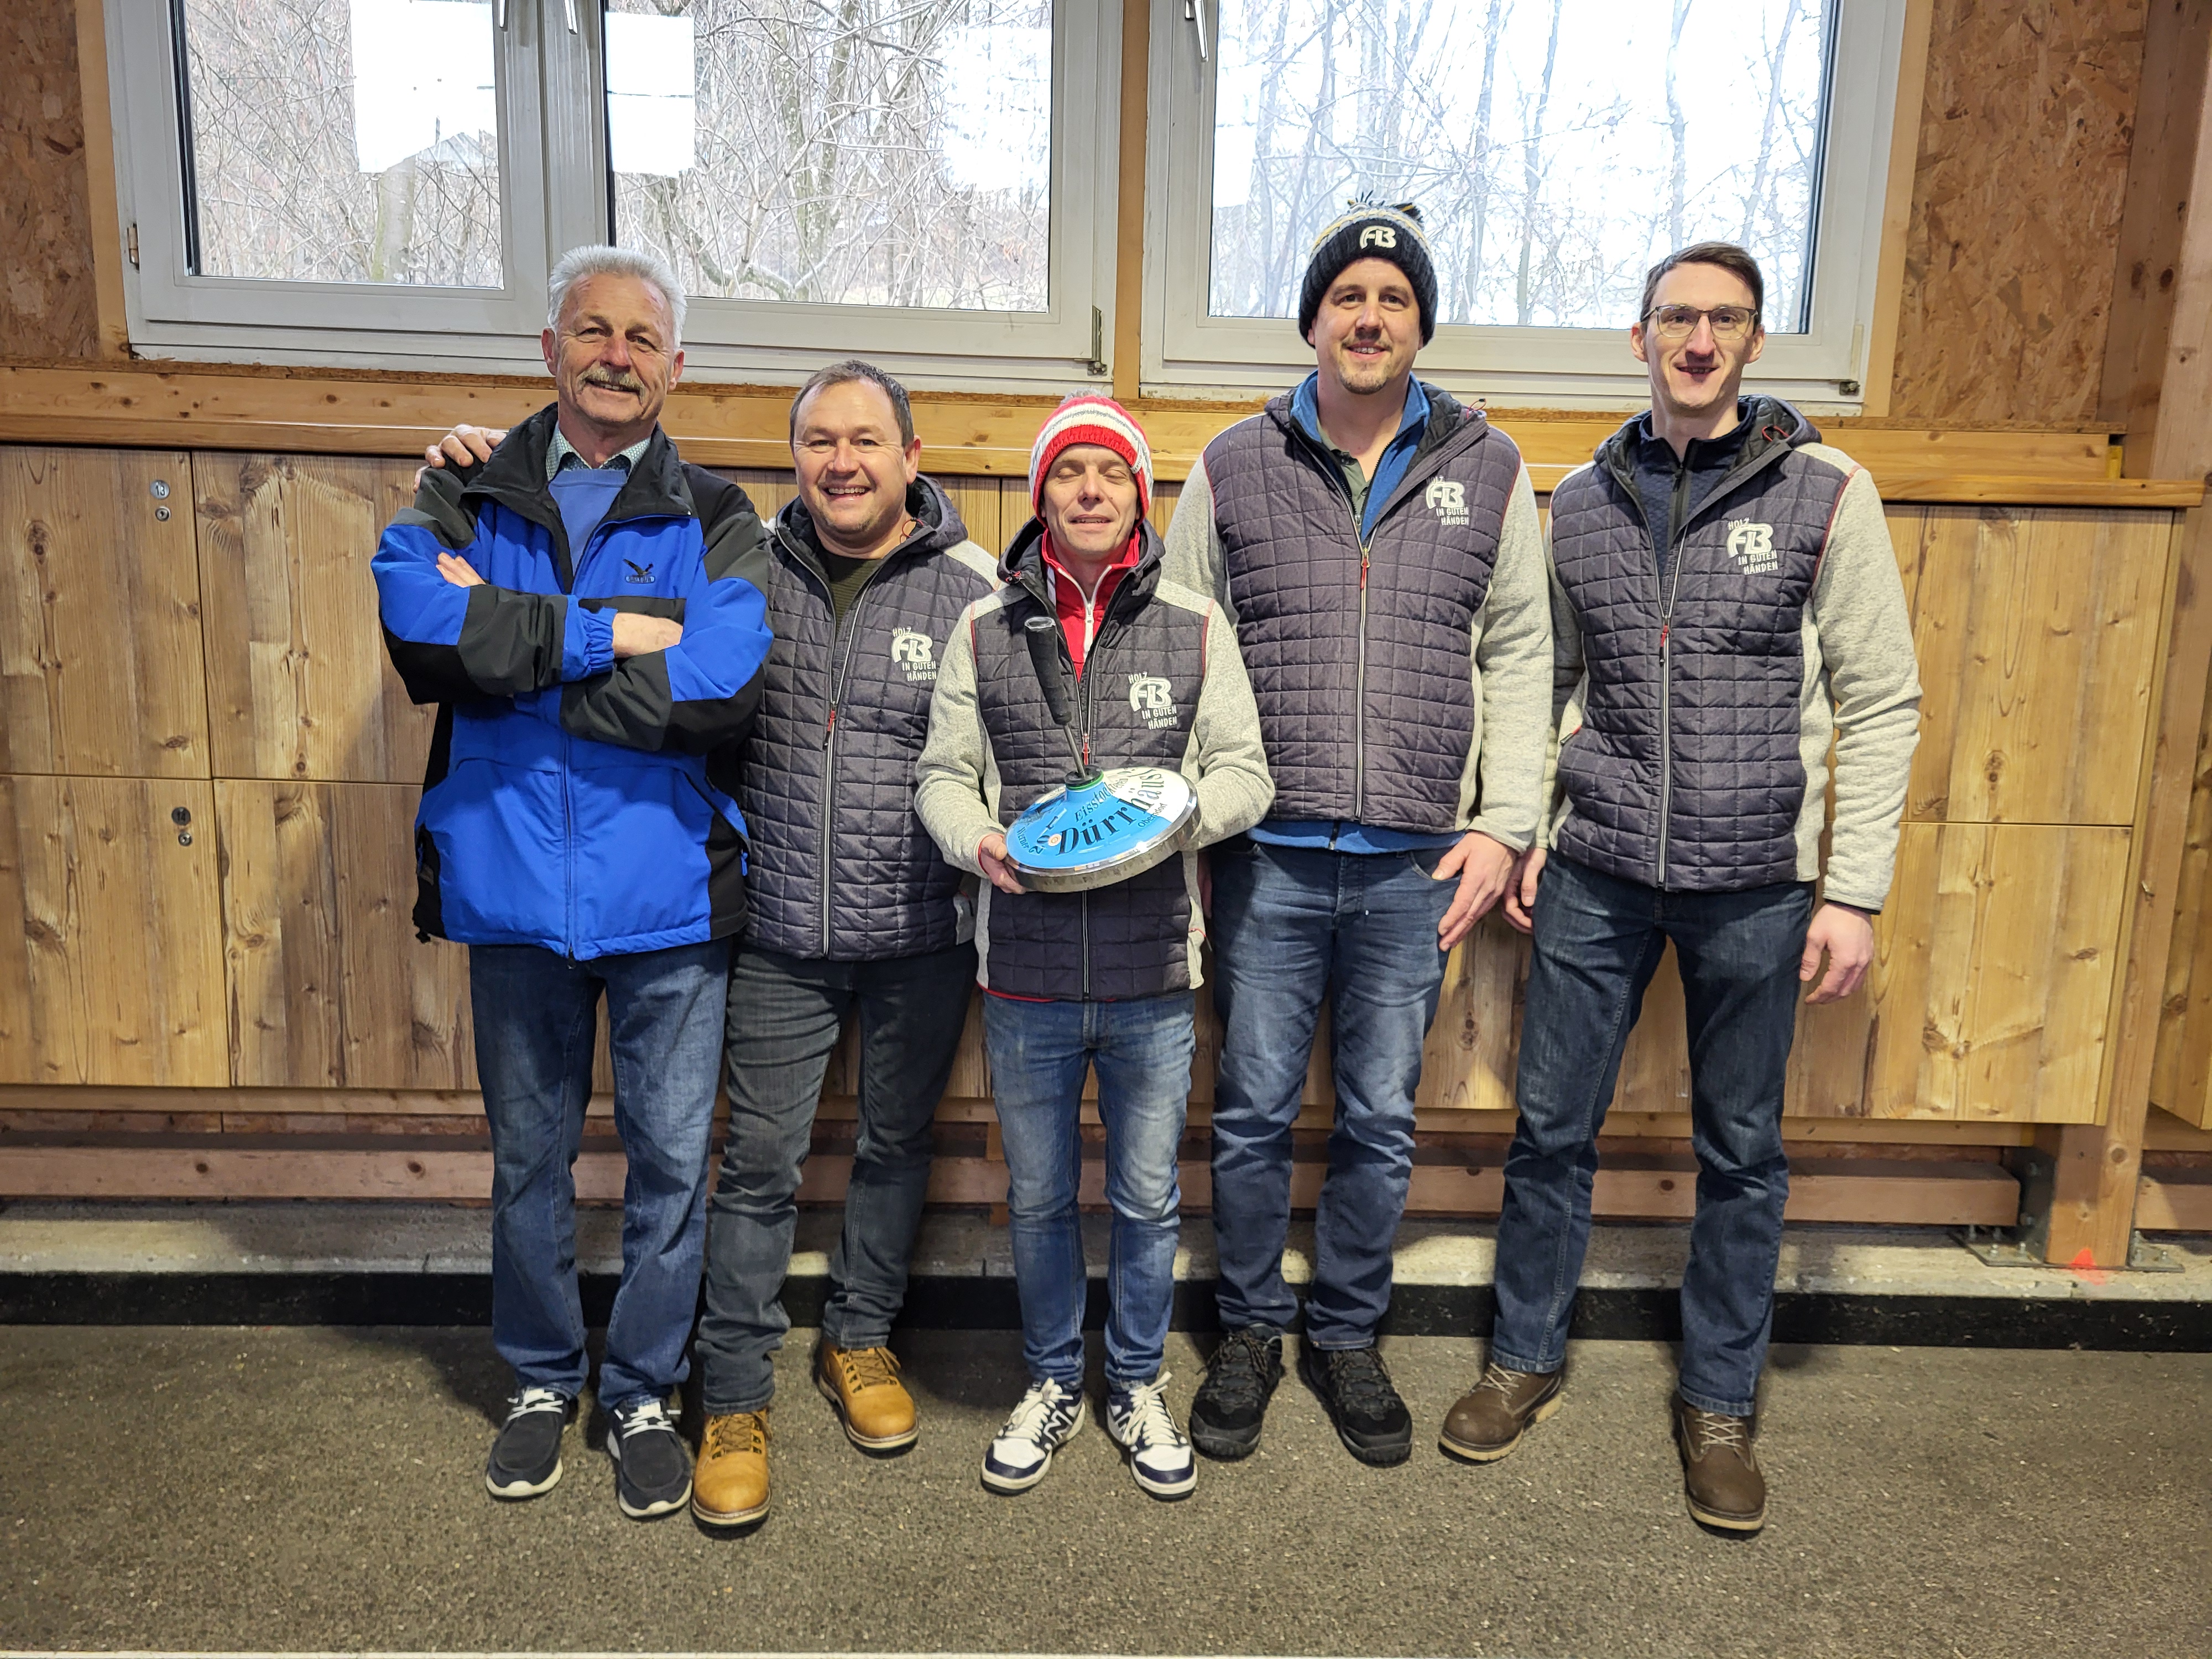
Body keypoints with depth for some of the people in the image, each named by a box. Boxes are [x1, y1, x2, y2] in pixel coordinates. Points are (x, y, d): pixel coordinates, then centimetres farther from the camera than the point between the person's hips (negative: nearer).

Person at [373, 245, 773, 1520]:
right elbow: (422, 631, -14)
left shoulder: (715, 524, 1)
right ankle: (543, 1379, 38)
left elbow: (722, 691, -17)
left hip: (668, 895, -1)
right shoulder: (467, 498, 6)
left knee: (672, 1160, 8)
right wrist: (611, 637, -18)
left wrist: (510, 646, -14)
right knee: (530, 1155, 16)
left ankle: (644, 1393, 30)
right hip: (514, 888, 2)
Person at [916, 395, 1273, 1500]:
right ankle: (1053, 1385, 37)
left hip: (1151, 975, 0)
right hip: (1025, 974, 1)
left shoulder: (1195, 627, 3)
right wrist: (979, 842, -14)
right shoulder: (985, 629, 5)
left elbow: (1245, 774, 2)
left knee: (1148, 1201, 13)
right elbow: (943, 774, 6)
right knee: (1038, 1199, 16)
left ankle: (1137, 1388, 35)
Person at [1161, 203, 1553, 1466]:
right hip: (1268, 856, 0)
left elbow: (1519, 657, 8)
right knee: (1255, 1113, 9)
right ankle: (1253, 1330, 30)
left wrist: (1503, 824, 0)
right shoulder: (1236, 467, 5)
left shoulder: (1487, 469, 7)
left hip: (1414, 864, 1)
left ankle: (1348, 1336, 32)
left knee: (1382, 1122, 11)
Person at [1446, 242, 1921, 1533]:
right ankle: (1527, 1362, 30)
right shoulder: (1581, 502, 6)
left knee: (1742, 1152, 11)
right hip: (1596, 877, 2)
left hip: (1757, 885, -2)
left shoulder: (1826, 493, -3)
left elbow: (1883, 704, -3)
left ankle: (1721, 1403, 30)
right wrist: (1527, 831, 5)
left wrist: (1856, 892, -8)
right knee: (1553, 1129, 9)